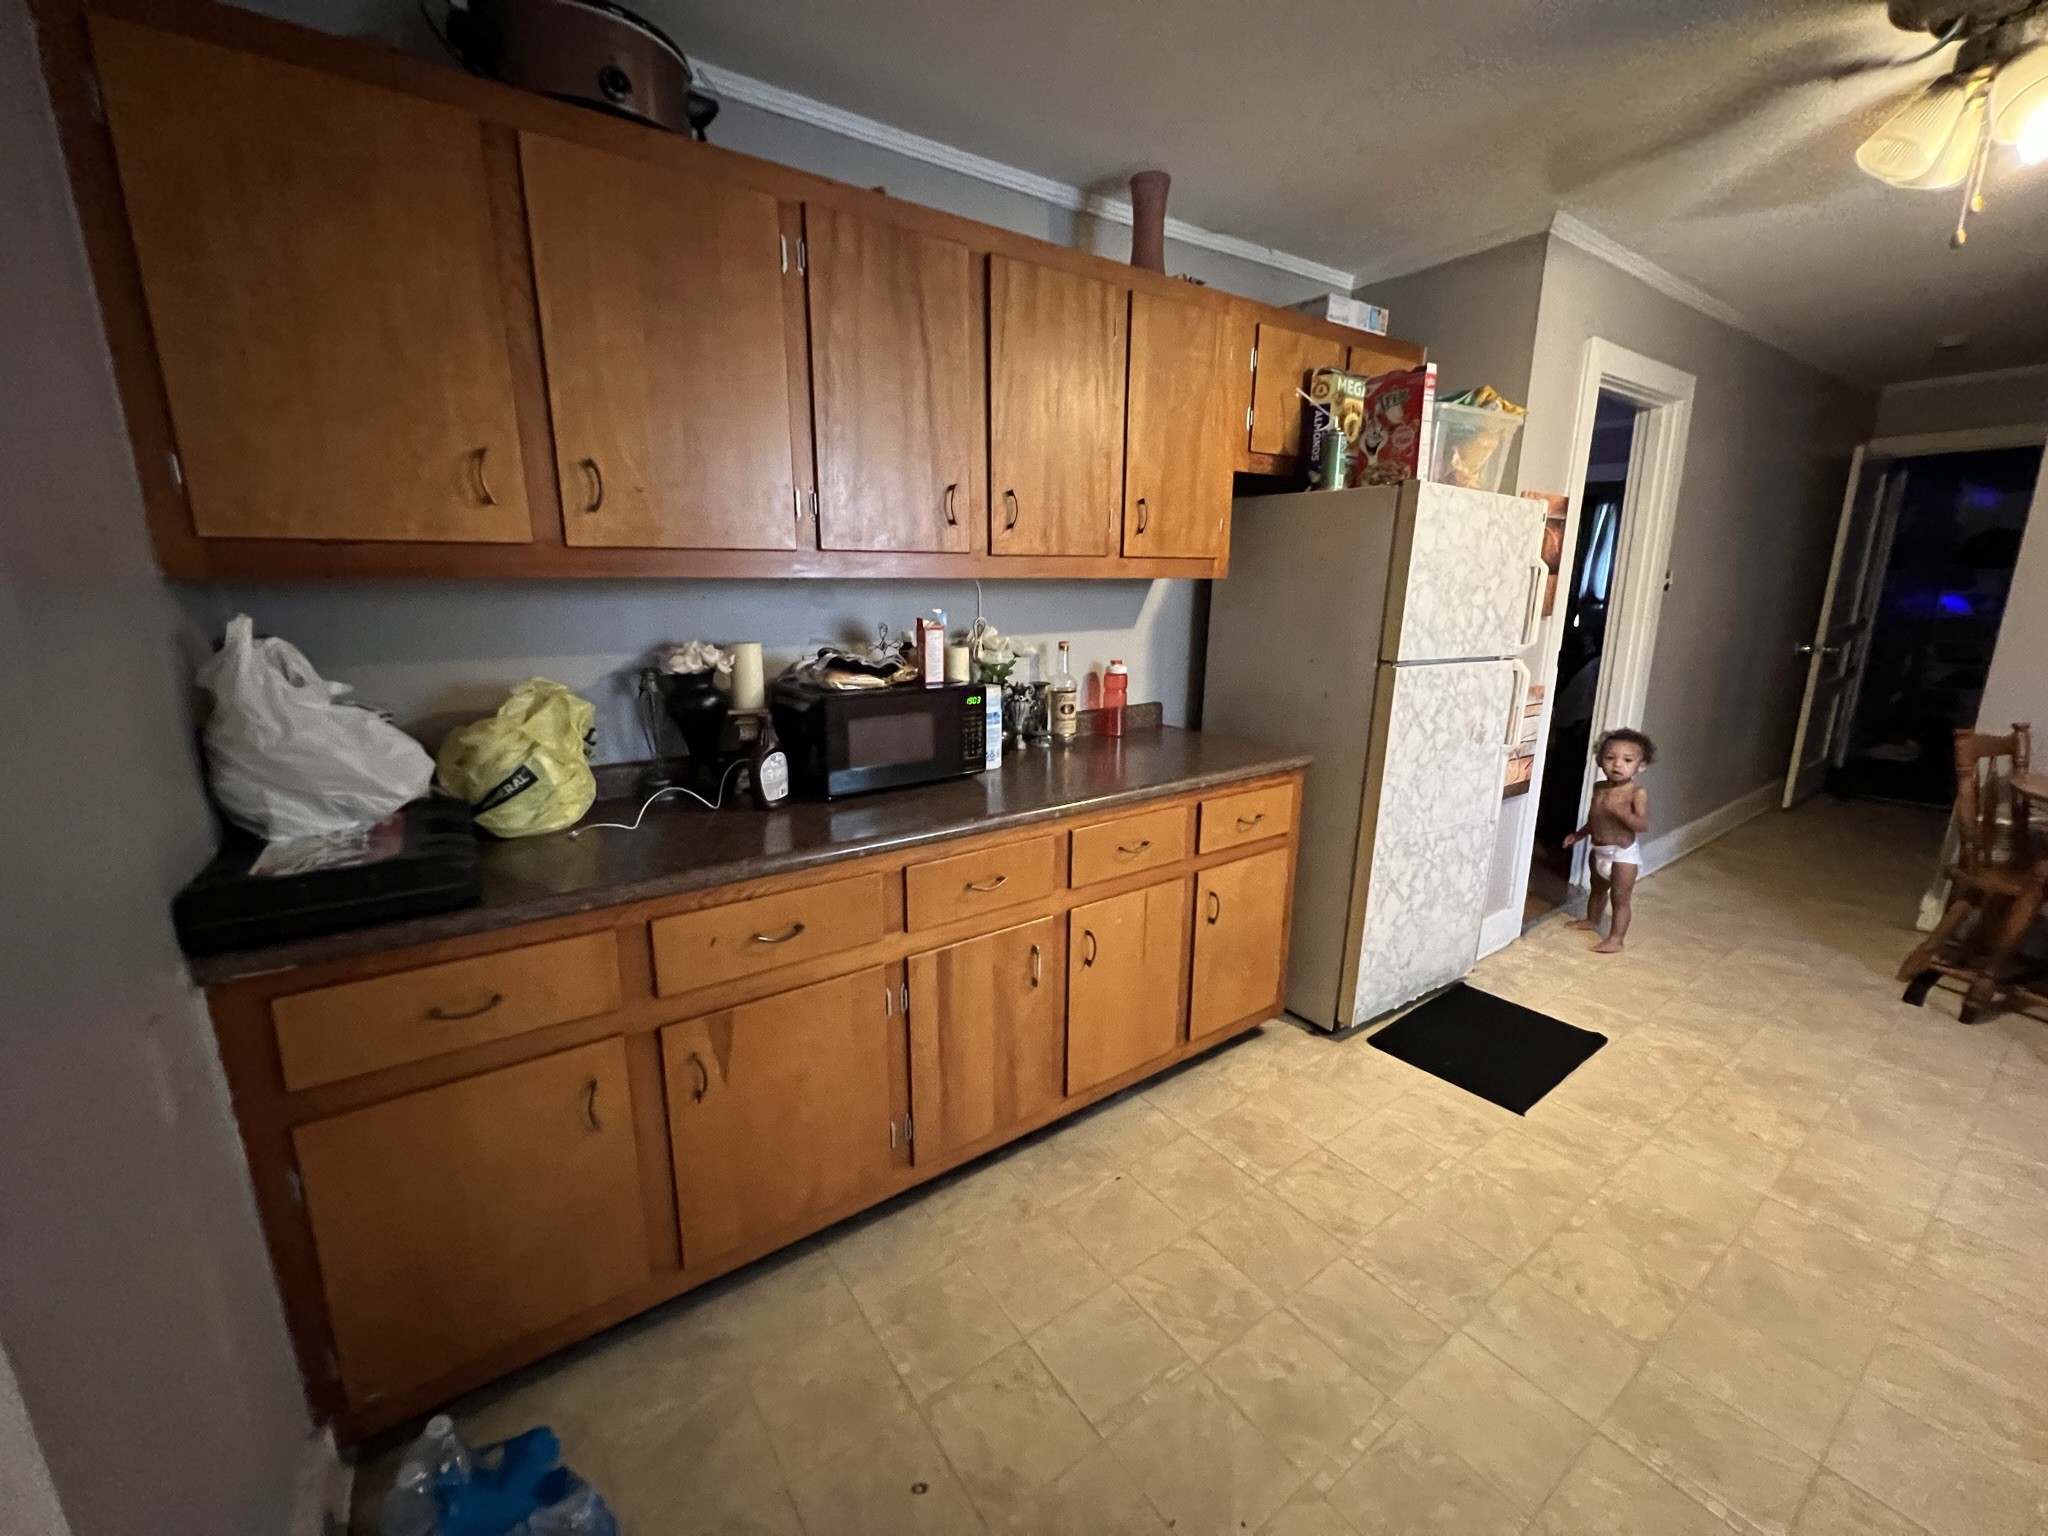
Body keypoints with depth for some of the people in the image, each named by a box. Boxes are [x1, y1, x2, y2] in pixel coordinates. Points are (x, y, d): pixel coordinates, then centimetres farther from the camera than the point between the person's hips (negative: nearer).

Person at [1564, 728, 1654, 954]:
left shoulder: (1638, 793, -18)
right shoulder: (1599, 788, 2)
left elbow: (1641, 824, -26)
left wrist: (1618, 810, -36)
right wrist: (1579, 834, 12)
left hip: (1623, 853, -7)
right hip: (1599, 850, 7)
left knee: (1620, 897, 0)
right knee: (1597, 889, 27)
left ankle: (1615, 940, 7)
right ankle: (1591, 920, 47)